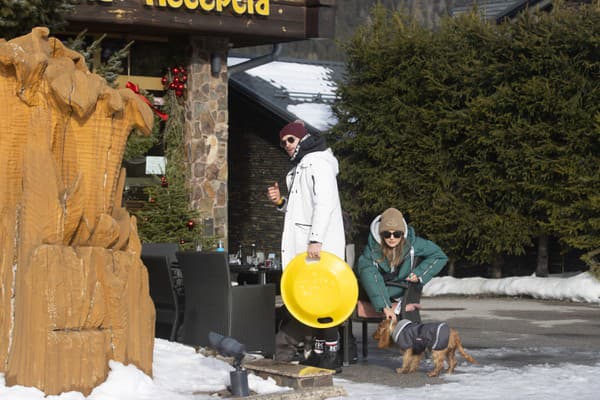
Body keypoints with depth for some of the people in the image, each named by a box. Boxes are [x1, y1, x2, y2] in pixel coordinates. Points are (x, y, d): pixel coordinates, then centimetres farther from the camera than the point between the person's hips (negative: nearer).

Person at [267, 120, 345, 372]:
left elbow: (325, 203, -20)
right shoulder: (299, 167, 24)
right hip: (304, 246, 10)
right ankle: (319, 351, 14)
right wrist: (280, 202, 10)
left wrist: (316, 240, -26)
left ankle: (332, 354, -11)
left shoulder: (318, 164, -8)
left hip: (320, 246, -10)